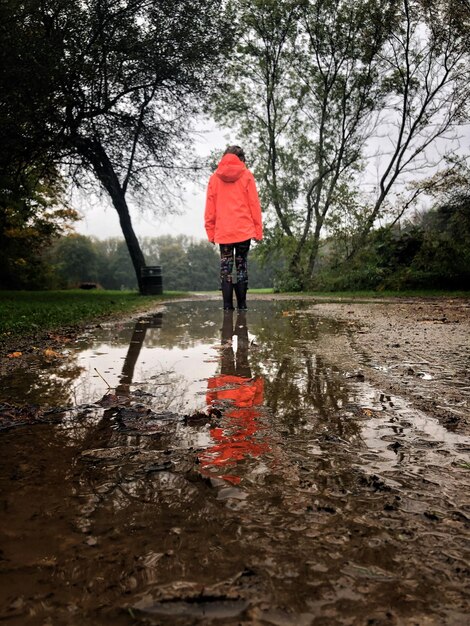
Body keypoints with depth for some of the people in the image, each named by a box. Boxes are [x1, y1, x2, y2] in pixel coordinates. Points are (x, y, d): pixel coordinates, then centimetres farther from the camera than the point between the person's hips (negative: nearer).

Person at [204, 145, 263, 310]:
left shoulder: (214, 177, 7)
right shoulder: (246, 175, 3)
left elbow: (210, 207, 5)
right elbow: (254, 204, 1)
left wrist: (210, 231, 9)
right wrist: (258, 229, 4)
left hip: (223, 231, 1)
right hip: (244, 229, -1)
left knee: (226, 266, 6)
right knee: (241, 264, 8)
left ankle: (228, 305, 0)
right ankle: (242, 304, 5)